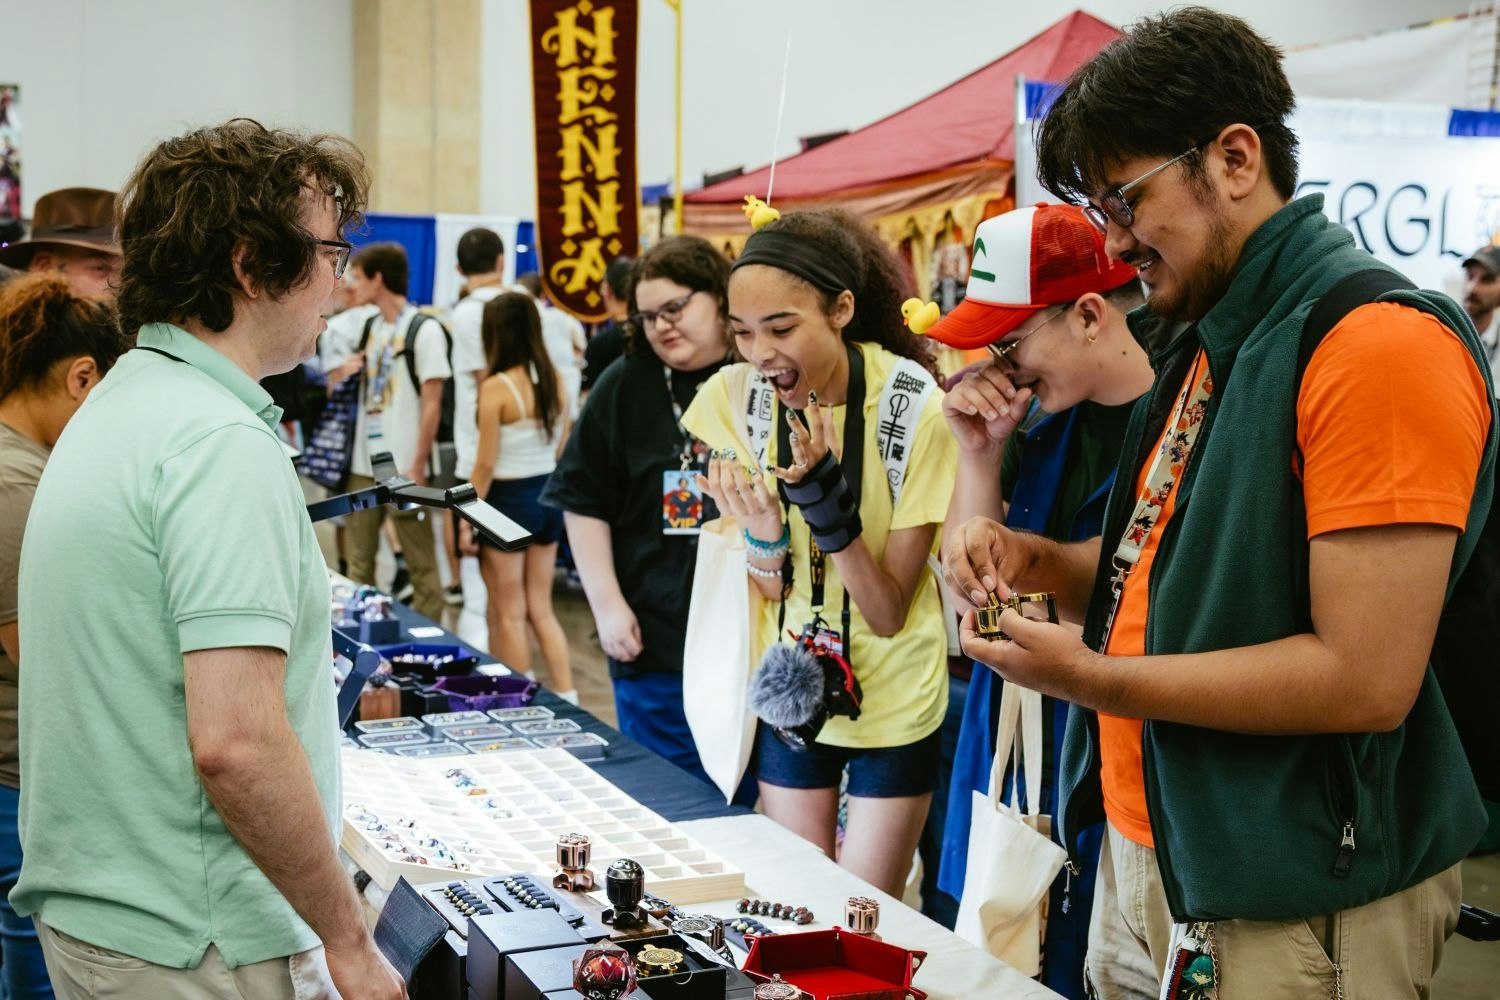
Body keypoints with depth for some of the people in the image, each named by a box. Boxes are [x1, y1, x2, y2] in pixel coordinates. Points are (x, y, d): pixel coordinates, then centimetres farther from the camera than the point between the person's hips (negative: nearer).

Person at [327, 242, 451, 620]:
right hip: (363, 464, 7)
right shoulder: (369, 327, 13)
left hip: (404, 469, -7)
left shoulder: (424, 330, -8)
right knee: (358, 563, 11)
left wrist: (417, 468, -14)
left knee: (421, 565, 2)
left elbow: (432, 405, -11)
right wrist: (341, 375, 0)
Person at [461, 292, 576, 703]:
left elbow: (485, 464, -14)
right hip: (548, 498, 6)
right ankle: (567, 697, 13)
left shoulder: (496, 388, -17)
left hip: (509, 500, -6)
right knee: (541, 608, 16)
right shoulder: (556, 381, 0)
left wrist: (466, 520, -7)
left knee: (510, 615, 8)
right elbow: (563, 449, 9)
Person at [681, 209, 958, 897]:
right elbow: (771, 592, -4)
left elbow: (888, 614, -18)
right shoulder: (733, 400, -10)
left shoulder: (913, 408, -21)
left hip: (893, 702, -3)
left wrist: (825, 497, -31)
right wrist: (763, 535, -26)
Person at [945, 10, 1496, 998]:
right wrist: (1041, 563, 1)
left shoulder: (1380, 341, -19)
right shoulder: (1205, 342, 12)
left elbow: (1366, 678, -24)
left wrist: (1090, 677, -19)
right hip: (1146, 849, 8)